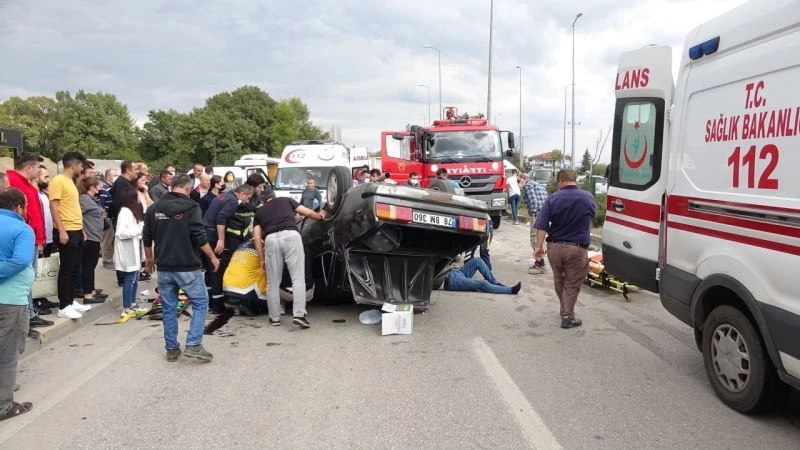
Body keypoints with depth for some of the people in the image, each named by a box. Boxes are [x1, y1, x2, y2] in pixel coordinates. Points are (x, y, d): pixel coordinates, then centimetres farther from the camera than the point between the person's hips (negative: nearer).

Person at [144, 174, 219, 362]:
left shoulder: (154, 209, 8)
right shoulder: (190, 207, -9)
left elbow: (147, 238, 13)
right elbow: (199, 237, -14)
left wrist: (149, 258, 28)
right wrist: (212, 257, -2)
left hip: (164, 267, 5)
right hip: (187, 267, -5)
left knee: (168, 308, 12)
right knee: (200, 303, 4)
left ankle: (172, 349, 18)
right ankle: (193, 345, -6)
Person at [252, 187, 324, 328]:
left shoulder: (259, 212, 28)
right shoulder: (286, 200, 27)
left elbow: (256, 237, 17)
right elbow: (308, 212, 24)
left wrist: (262, 259, 19)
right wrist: (320, 216, 44)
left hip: (271, 239, 1)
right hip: (291, 236, -1)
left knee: (273, 283, 11)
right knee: (298, 278, -1)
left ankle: (274, 318, 16)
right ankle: (299, 314, -12)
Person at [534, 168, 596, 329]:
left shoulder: (553, 198, -4)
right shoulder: (588, 197, 0)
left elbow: (542, 224, -9)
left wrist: (539, 246, -6)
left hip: (554, 247, 2)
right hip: (576, 249, -1)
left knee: (559, 280, 20)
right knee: (572, 284, 8)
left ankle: (565, 310, 34)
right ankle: (567, 316, 5)